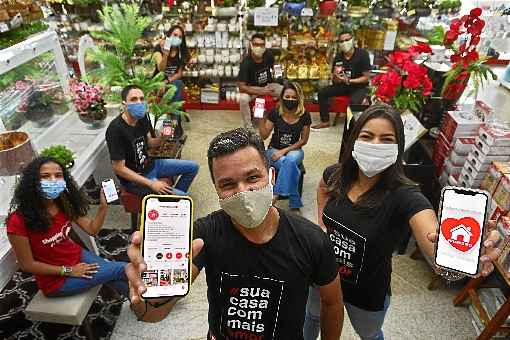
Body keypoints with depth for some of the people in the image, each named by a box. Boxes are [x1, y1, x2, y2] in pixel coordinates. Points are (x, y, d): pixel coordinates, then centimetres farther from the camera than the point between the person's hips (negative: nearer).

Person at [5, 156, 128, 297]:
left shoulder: (65, 203, -9)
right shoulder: (19, 221, -27)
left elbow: (92, 229, -4)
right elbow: (27, 264, -17)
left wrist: (103, 205, -20)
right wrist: (68, 271, -15)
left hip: (77, 255, 5)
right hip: (56, 278, -5)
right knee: (122, 270, -8)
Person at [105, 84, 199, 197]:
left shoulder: (142, 118, -4)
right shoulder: (116, 130, -26)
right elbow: (119, 169, -23)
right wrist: (151, 184, -24)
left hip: (150, 164, 8)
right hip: (134, 179, -8)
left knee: (193, 167, 12)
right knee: (182, 197, -18)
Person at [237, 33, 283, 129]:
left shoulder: (268, 55, -12)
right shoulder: (246, 63, -26)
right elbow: (241, 87, -27)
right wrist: (260, 92, -28)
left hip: (268, 85, 4)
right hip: (252, 88, -4)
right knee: (243, 99, -36)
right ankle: (248, 127, -17)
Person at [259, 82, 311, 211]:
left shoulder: (304, 115, -7)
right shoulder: (275, 113, -7)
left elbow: (303, 140, -2)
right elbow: (264, 135, -2)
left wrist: (284, 151, -12)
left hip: (294, 150, 0)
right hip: (274, 150, 0)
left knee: (290, 161, -37)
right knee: (291, 166, -32)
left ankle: (276, 195, -27)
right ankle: (295, 204, -23)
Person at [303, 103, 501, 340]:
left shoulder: (404, 197, -31)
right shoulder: (336, 175, -17)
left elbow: (437, 241, -48)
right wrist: (321, 221, -4)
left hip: (368, 293, -3)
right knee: (313, 315, 32)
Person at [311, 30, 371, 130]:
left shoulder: (362, 54, -13)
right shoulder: (338, 57, -1)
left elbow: (366, 78, -13)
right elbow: (335, 81, 2)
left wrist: (349, 81, -25)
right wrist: (336, 77, -22)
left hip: (360, 86, -5)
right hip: (343, 86, 5)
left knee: (353, 101, -37)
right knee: (322, 92, -9)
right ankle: (325, 121, 2)